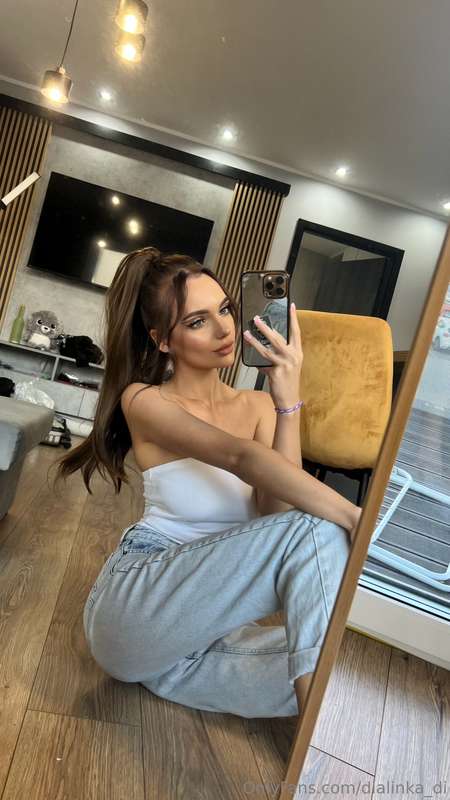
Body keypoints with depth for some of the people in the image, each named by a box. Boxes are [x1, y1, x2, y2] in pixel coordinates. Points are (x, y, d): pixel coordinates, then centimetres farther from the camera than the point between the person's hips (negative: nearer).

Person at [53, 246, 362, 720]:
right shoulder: (144, 400, -9)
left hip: (204, 617, 6)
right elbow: (242, 459, -29)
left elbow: (275, 511, -12)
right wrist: (357, 519, -34)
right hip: (134, 608, -6)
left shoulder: (258, 406, 6)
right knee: (315, 531, -27)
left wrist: (287, 399, -20)